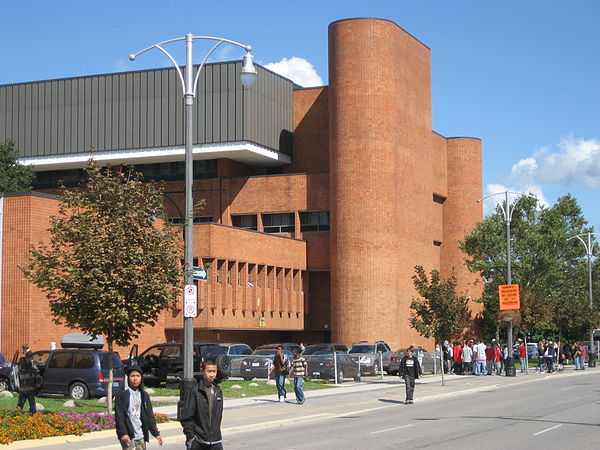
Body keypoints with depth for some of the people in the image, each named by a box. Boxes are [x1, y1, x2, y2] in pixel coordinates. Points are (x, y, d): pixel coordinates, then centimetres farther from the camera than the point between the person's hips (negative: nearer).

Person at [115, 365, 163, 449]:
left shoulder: (144, 395, 13)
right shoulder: (121, 395, -2)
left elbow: (150, 416, 15)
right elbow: (119, 416, -7)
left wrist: (156, 433, 8)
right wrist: (123, 433, -17)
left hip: (141, 436, 5)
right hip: (128, 437, -5)